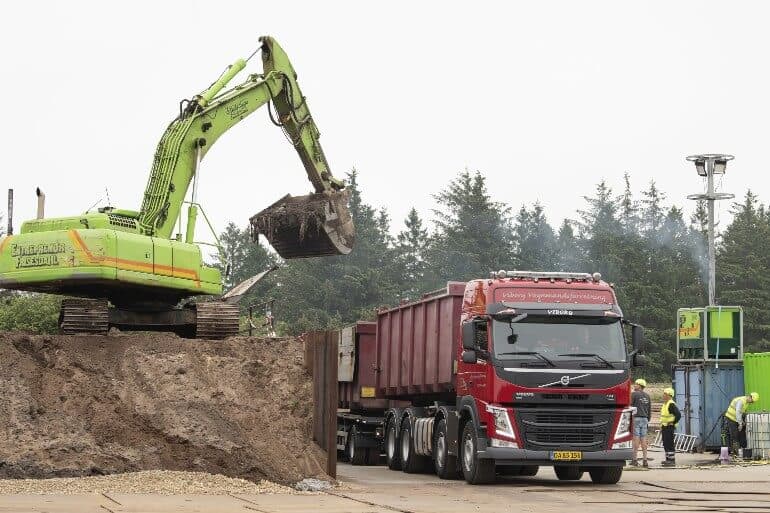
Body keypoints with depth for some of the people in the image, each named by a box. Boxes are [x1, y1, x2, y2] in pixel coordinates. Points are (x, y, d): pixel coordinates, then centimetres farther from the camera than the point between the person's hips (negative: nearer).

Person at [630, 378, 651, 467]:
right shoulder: (647, 396, 14)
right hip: (644, 418, 6)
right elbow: (649, 409, 19)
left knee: (636, 438, -6)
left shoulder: (634, 394, -6)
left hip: (636, 418, -6)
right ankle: (645, 460, 4)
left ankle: (635, 460, -6)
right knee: (644, 439, 5)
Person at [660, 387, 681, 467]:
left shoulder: (671, 404, -16)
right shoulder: (665, 404, 16)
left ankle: (672, 460, -8)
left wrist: (673, 423, -14)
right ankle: (668, 459, 19)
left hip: (669, 427, -10)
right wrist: (661, 427, 23)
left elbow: (678, 415, -23)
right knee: (665, 444, 13)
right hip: (664, 427, 10)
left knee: (669, 444, -9)